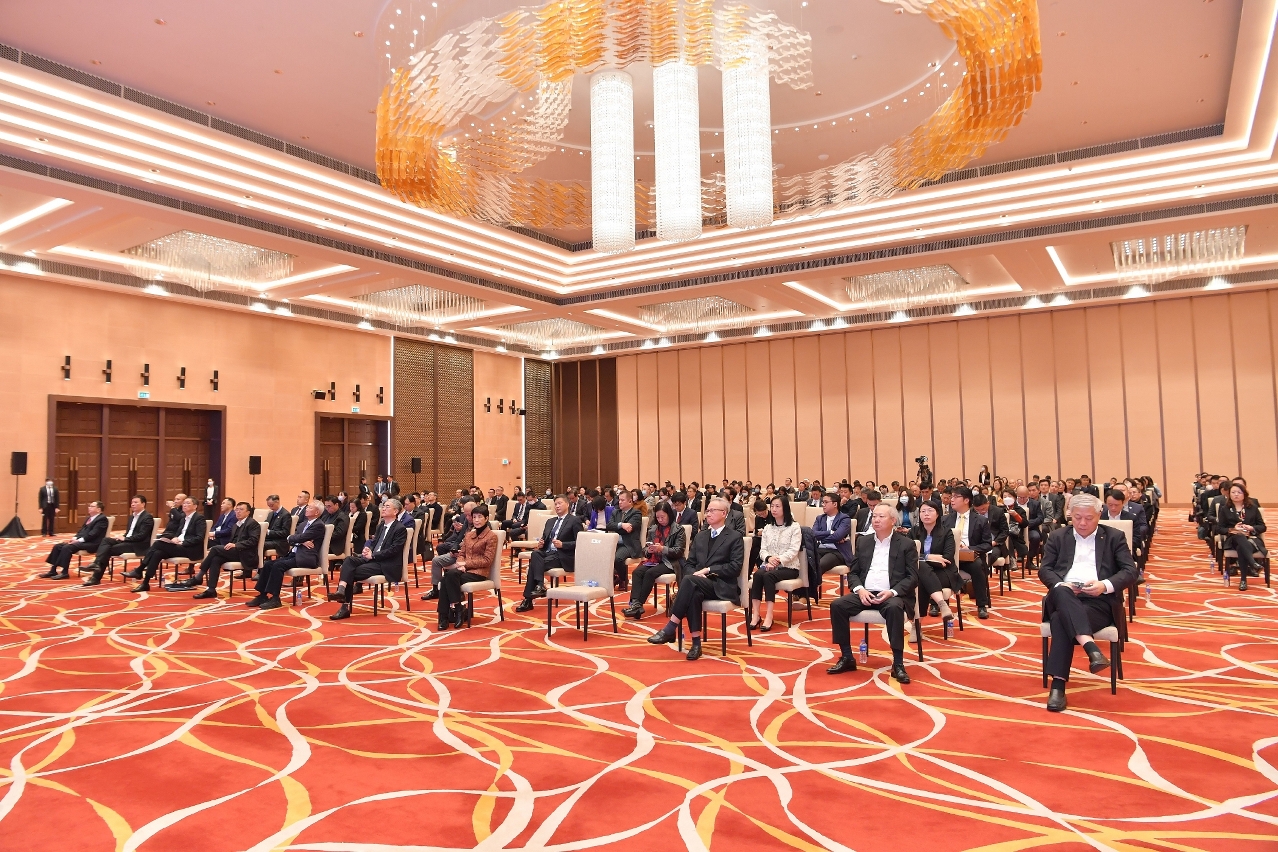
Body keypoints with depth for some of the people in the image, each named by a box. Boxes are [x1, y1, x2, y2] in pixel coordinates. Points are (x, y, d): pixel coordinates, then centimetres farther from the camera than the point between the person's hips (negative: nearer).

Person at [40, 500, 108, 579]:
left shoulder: (102, 519, -8)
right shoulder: (89, 518, 23)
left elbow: (93, 533, -17)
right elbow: (81, 530, 20)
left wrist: (79, 540, -20)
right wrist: (75, 538, 1)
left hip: (91, 544, -10)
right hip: (81, 541, 10)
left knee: (67, 547, -27)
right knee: (57, 546, -1)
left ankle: (64, 572, -23)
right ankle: (53, 571, -1)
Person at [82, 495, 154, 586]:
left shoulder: (147, 517, -10)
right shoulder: (132, 516, 19)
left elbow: (141, 536, -18)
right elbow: (129, 532, 22)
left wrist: (125, 539, -15)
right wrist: (123, 537, 0)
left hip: (138, 545, -9)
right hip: (127, 541, 9)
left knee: (109, 549, -18)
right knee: (106, 540, -13)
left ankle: (96, 577, -16)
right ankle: (96, 564, -28)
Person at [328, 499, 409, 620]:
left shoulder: (400, 529, -8)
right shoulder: (381, 526, 19)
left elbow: (393, 550, -16)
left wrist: (373, 555, -18)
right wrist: (368, 549, -2)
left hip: (387, 565, -8)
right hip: (372, 558, 8)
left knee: (352, 572, -22)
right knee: (348, 560, -18)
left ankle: (345, 607, -18)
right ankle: (341, 590, -31)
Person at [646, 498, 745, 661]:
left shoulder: (735, 537, 4)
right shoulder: (700, 536, 21)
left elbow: (735, 567, -7)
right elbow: (689, 564, 17)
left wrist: (708, 570, -14)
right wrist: (696, 573, -7)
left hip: (721, 586, -4)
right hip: (699, 584, 4)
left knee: (689, 581, -34)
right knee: (693, 594, -35)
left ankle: (670, 628, -32)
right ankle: (696, 642, -30)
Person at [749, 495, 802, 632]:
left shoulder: (794, 527, 1)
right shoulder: (767, 527, 16)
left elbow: (794, 551, -10)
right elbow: (762, 550, 8)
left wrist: (778, 560, -24)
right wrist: (769, 558, -15)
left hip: (788, 567, -4)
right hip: (769, 565, 4)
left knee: (768, 575, -34)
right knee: (758, 574, -30)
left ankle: (769, 617, -35)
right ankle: (756, 615, -32)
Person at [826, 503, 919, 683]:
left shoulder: (906, 544, 3)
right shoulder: (863, 541, 15)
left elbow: (913, 577, -2)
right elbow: (853, 572, 14)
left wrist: (892, 592, -19)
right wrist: (859, 589, -8)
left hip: (892, 595, -4)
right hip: (865, 593, 4)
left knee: (894, 608, -38)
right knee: (837, 605, -21)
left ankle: (898, 664, -27)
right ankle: (847, 657, -9)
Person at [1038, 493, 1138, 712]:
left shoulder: (1115, 537, 15)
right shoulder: (1057, 537, 18)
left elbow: (1130, 571, 4)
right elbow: (1044, 569, 10)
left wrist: (1106, 585, -15)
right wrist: (1060, 584, -13)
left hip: (1099, 600, -1)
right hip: (1064, 598, 2)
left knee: (1061, 620, -35)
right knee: (1061, 592, -39)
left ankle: (1058, 684, -39)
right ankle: (1092, 649, -53)